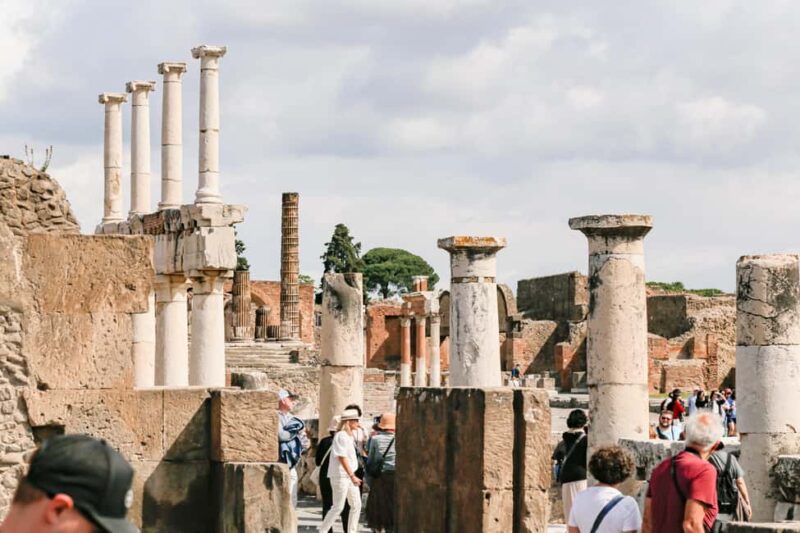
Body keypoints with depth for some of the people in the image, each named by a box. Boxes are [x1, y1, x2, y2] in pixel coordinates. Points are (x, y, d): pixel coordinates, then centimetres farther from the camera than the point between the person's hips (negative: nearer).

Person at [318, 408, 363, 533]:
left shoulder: (348, 436, 15)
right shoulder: (341, 436, -15)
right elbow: (342, 457, -21)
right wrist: (352, 475, -24)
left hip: (349, 475, 10)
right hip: (340, 475, -10)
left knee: (356, 505, 9)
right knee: (338, 507, -7)